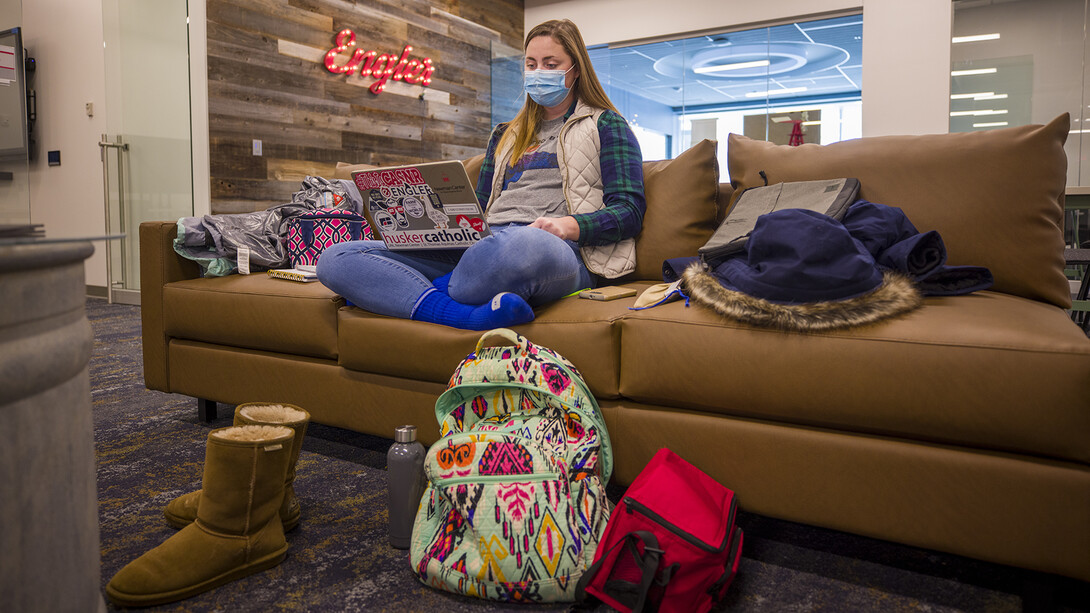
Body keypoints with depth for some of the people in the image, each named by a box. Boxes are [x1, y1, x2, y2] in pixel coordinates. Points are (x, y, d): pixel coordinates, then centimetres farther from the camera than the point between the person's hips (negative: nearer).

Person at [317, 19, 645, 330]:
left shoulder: (606, 125, 16)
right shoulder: (505, 136, 32)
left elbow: (629, 211, 3)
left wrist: (571, 225, -18)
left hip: (559, 253, -5)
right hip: (486, 245, 6)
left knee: (523, 244, -47)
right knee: (335, 259, -14)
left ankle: (424, 293, -21)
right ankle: (474, 316, -34)